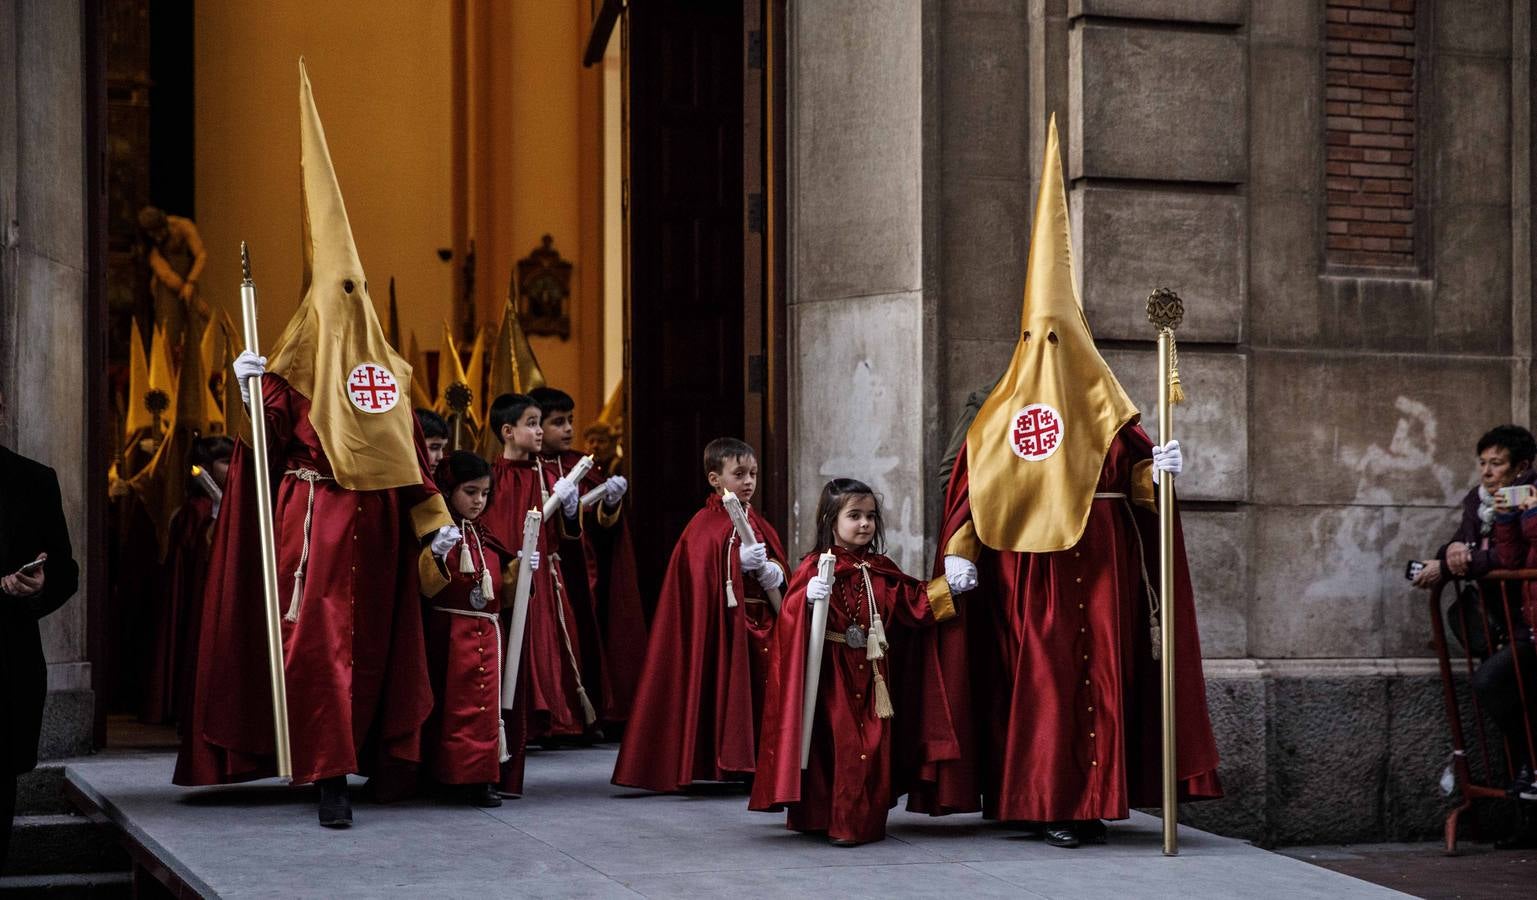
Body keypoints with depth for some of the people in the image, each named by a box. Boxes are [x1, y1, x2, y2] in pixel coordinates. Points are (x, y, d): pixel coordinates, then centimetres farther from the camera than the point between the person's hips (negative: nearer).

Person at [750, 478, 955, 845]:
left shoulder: (882, 570, 13)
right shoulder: (816, 566, -4)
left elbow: (914, 603, 16)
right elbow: (790, 617, -13)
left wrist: (948, 588, 7)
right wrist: (807, 597, -32)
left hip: (872, 675, 5)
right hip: (832, 677, -5)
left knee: (872, 746, 1)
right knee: (835, 743, -5)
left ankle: (863, 821, 7)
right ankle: (817, 818, 3)